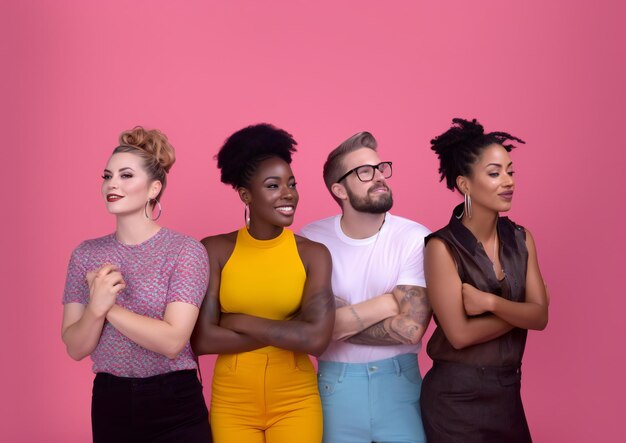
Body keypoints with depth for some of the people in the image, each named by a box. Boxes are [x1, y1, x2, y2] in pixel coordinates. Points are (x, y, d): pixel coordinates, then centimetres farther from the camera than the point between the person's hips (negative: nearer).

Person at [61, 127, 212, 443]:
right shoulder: (86, 254, 2)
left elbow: (172, 341, -18)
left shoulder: (185, 251, -10)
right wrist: (96, 307, -19)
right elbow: (76, 348, -1)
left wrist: (109, 307, -14)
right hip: (110, 405, 4)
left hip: (175, 406, -3)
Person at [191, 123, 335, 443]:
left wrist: (239, 322, -12)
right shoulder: (215, 250, -5)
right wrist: (288, 331, -15)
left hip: (295, 401, 0)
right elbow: (202, 339, -12)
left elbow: (317, 338, -18)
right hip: (232, 400, 0)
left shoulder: (313, 254, -6)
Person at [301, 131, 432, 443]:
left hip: (398, 378, -1)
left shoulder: (415, 238, -11)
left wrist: (339, 324, -14)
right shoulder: (312, 239, -7)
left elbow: (410, 328, -17)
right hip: (335, 381, 1)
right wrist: (387, 302, -15)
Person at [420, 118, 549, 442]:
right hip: (457, 396, -5)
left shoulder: (521, 239, 3)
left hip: (508, 389, 6)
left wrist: (491, 302, -20)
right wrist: (518, 312, -10)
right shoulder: (443, 247, -15)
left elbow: (540, 316, -4)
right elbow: (460, 334, -19)